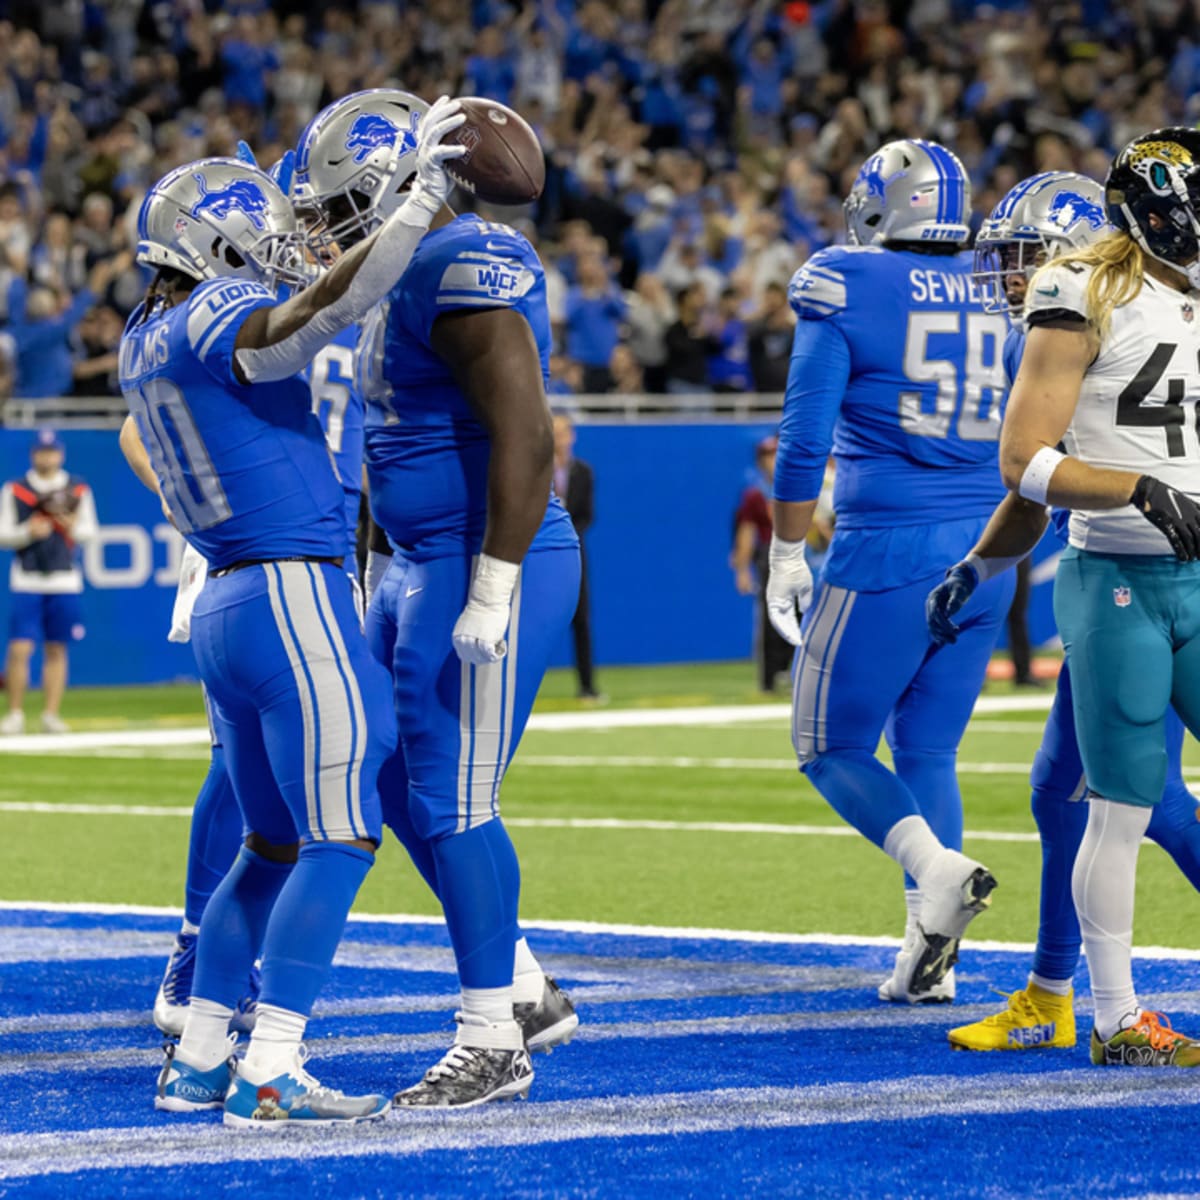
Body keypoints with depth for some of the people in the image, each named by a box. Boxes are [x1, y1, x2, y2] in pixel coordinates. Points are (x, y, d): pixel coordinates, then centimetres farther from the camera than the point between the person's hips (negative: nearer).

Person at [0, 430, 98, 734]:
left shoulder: (78, 490, 8)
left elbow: (90, 531, 10)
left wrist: (71, 526, -11)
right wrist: (28, 531, -16)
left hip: (65, 582, 2)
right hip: (27, 582, -2)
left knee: (57, 651, 4)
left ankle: (52, 714, 9)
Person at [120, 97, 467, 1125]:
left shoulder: (150, 342, 15)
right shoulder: (219, 324, -12)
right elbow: (327, 306, -30)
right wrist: (428, 194, -27)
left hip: (225, 608, 10)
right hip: (294, 597, -10)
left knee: (275, 843, 17)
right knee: (339, 838, -6)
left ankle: (198, 1059, 17)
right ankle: (267, 1074, -9)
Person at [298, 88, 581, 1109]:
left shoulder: (467, 269, -18)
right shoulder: (406, 278, 15)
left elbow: (525, 438, -24)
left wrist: (489, 595, -25)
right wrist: (378, 586, 24)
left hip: (488, 568, -11)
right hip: (420, 567, 11)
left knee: (452, 805, -5)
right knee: (401, 793, 14)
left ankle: (494, 1043, 5)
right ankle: (529, 995, 24)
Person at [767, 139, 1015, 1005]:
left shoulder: (846, 290, -6)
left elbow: (805, 439, -8)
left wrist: (787, 556, 1)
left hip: (887, 551, -5)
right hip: (985, 550, 5)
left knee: (832, 744, 7)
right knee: (927, 748, 14)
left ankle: (937, 869, -18)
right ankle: (928, 958, 7)